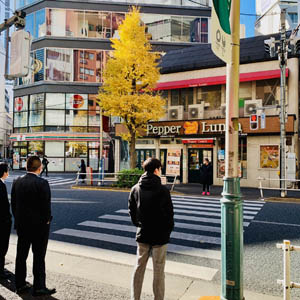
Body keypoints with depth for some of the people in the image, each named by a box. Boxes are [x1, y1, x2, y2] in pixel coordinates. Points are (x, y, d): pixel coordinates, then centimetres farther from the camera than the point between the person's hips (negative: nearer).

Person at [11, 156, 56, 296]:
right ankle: (39, 287, 13)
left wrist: (18, 220, 14)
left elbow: (13, 204, 6)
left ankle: (20, 285, 29)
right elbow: (46, 205, -17)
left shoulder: (17, 182, 0)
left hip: (21, 225, 6)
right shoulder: (42, 183, -18)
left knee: (21, 256, 17)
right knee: (39, 257, 5)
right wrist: (46, 221, -2)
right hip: (39, 226, -5)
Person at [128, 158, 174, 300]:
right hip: (159, 235, -4)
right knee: (158, 271, 9)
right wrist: (169, 230, 2)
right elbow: (169, 213, -12)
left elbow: (131, 210, 5)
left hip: (142, 235, 4)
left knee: (139, 267, 17)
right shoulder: (163, 190, -16)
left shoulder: (135, 189, -1)